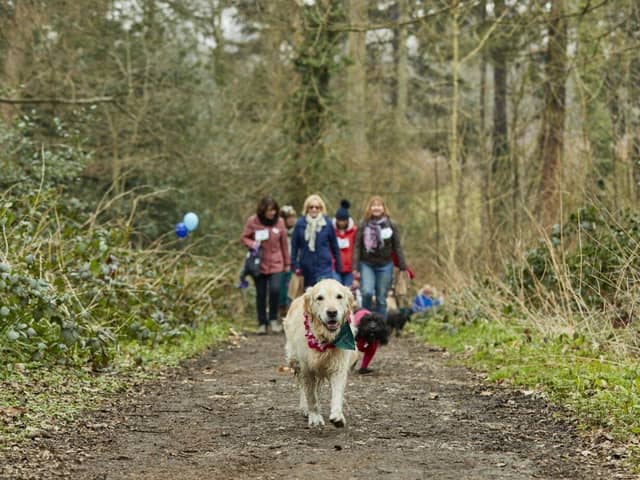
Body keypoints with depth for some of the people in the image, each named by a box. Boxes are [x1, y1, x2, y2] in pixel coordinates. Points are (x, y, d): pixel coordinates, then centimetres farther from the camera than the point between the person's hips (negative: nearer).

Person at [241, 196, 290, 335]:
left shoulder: (279, 222, 0)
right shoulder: (253, 221, -5)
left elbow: (284, 243, 8)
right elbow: (244, 238, 4)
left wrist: (287, 263, 12)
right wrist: (252, 244, -18)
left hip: (276, 264, 0)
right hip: (259, 264, 0)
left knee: (275, 289, -17)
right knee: (261, 294, 4)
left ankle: (273, 319, 3)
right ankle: (262, 323, 17)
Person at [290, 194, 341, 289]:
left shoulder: (327, 223, -1)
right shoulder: (300, 223, -1)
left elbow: (334, 246, 7)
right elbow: (294, 245, 4)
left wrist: (339, 266, 9)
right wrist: (295, 265, 1)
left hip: (324, 266, -2)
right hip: (306, 267, 2)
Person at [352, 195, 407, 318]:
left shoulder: (391, 226, 2)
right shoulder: (363, 226, 1)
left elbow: (397, 248, 5)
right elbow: (357, 248, 0)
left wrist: (403, 267, 1)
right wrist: (355, 268, -7)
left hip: (385, 265, 1)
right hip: (366, 264, -1)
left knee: (381, 298, 4)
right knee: (367, 292, -20)